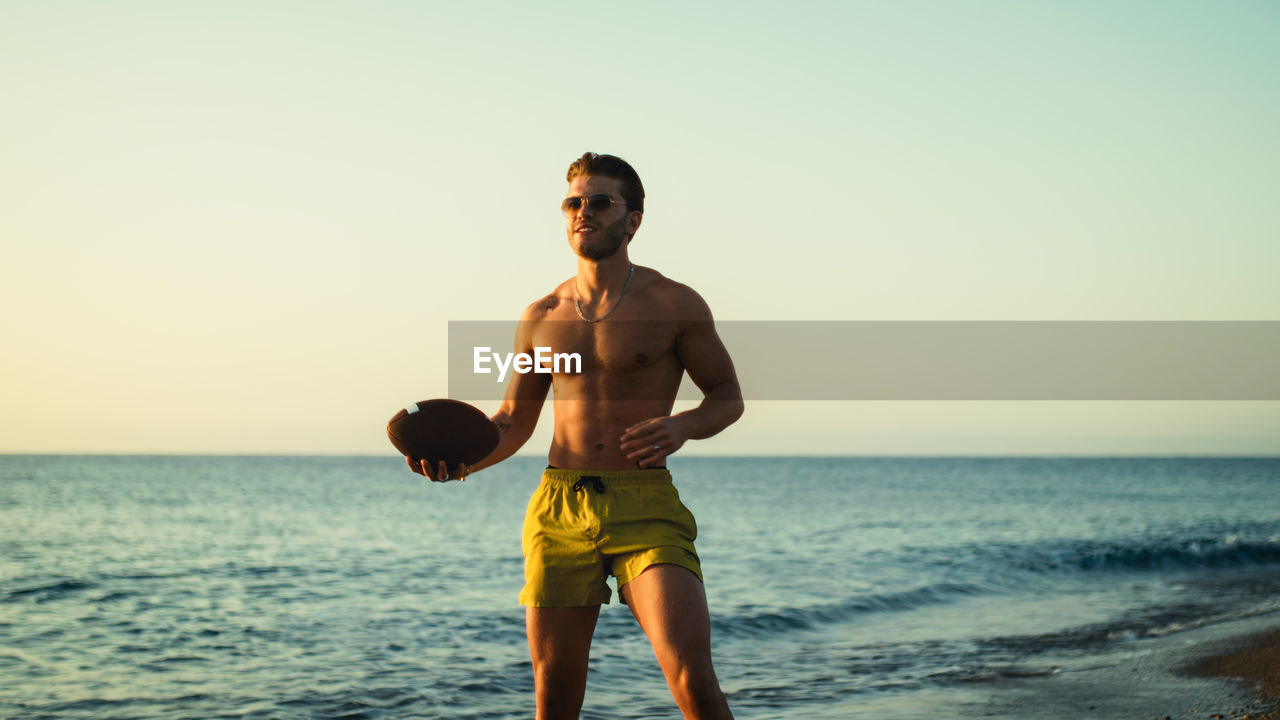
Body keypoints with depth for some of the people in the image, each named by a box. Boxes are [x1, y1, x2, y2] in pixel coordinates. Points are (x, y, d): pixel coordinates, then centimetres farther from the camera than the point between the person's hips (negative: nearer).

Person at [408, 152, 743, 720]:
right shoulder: (542, 317, 12)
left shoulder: (674, 304, 2)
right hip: (559, 508, 3)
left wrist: (683, 426, -12)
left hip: (646, 508, -3)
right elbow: (514, 420, 21)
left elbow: (728, 397, 9)